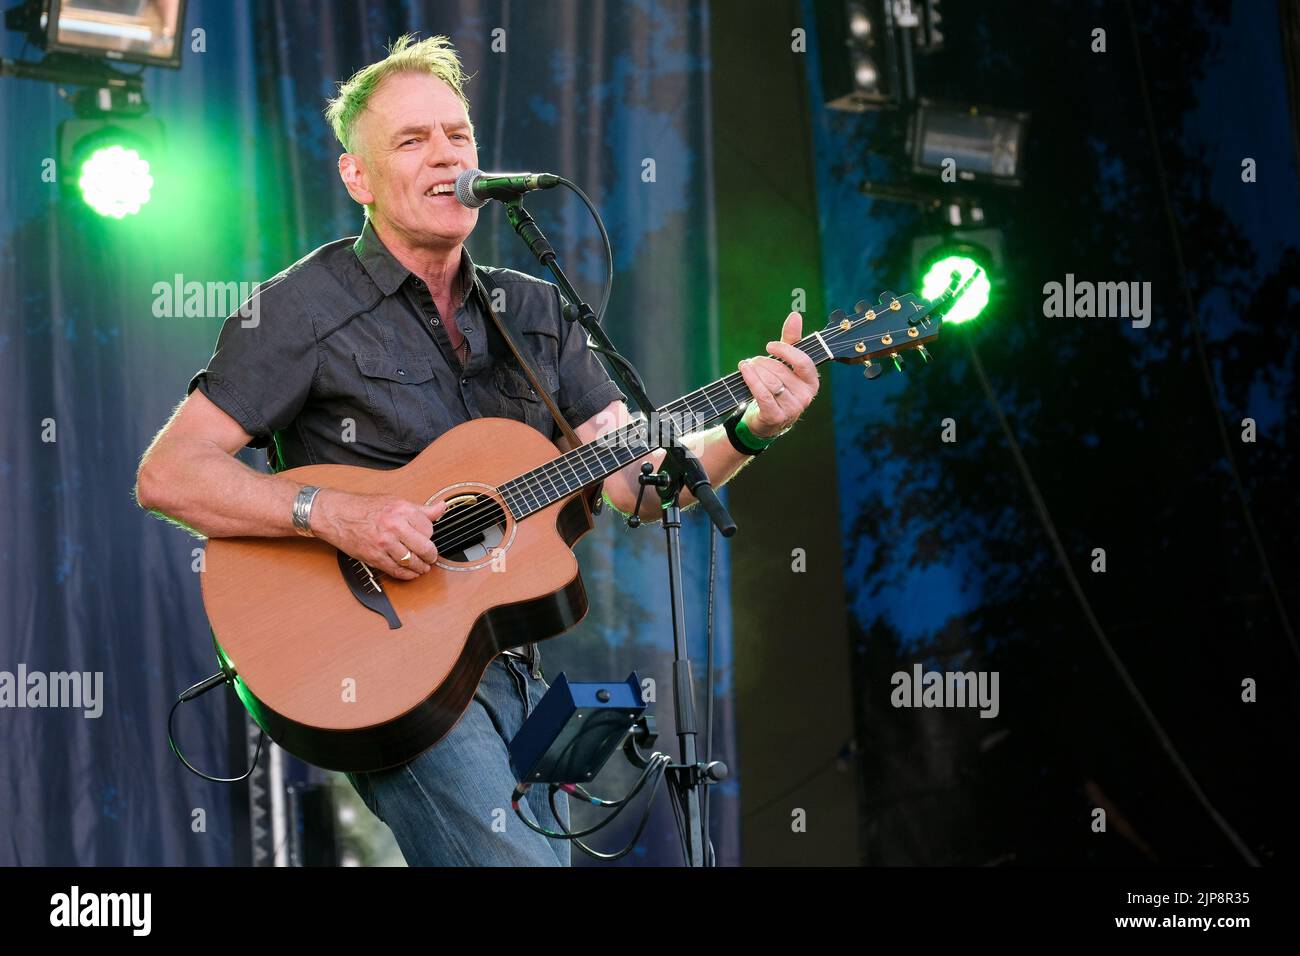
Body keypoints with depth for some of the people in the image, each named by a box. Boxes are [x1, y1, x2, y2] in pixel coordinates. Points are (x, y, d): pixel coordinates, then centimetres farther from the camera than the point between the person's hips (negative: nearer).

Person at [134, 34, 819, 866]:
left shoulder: (535, 313, 14)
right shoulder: (305, 308, -4)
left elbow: (640, 482, 9)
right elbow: (166, 475, -11)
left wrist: (749, 433, -9)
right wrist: (336, 516, -22)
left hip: (510, 665, 7)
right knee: (513, 857, -26)